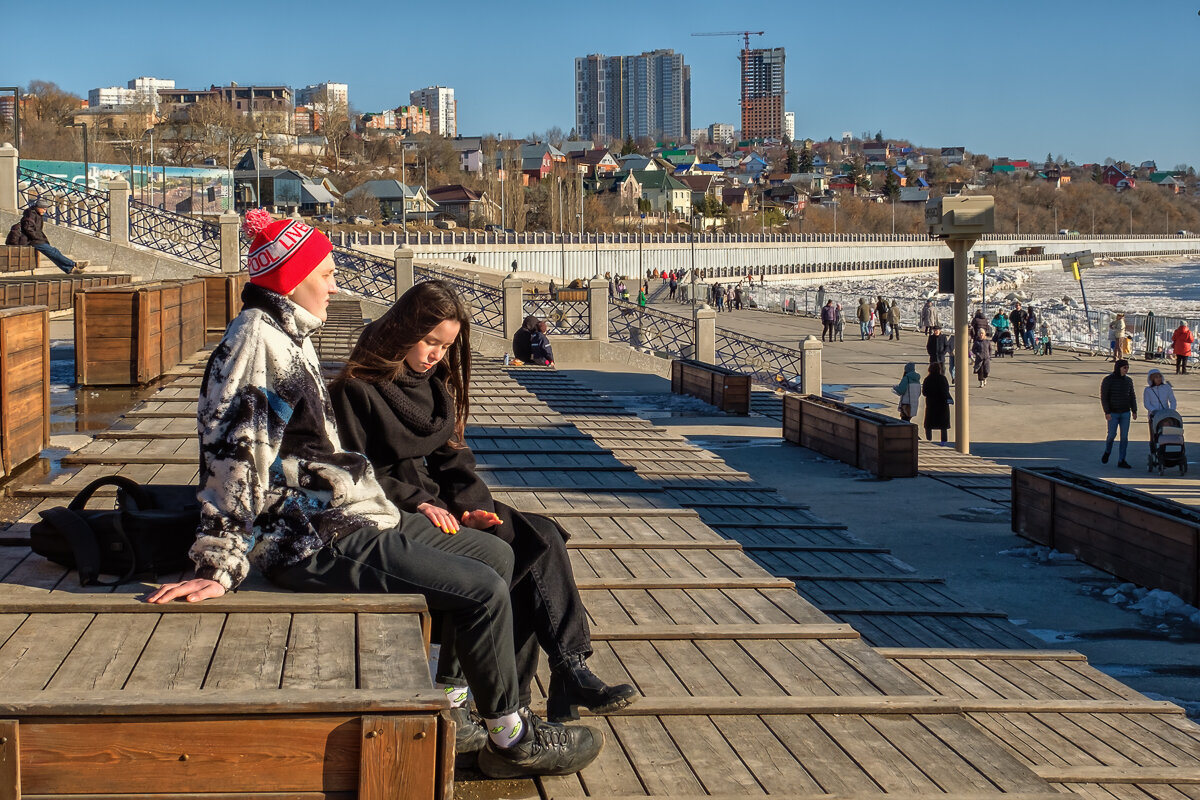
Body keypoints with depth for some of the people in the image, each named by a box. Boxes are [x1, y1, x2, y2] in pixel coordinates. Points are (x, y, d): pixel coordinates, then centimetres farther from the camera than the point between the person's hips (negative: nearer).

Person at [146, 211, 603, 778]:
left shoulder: (288, 336, 17)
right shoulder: (256, 339, -16)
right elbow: (232, 456, -23)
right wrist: (218, 568, -27)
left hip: (346, 516, 11)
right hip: (317, 544, -11)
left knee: (495, 555, 12)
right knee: (482, 590, -14)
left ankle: (444, 696, 20)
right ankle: (512, 740, 0)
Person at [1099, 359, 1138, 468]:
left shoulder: (1128, 380, 6)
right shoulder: (1108, 380, -9)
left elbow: (1132, 396, 11)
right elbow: (1104, 397, -10)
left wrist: (1134, 411, 3)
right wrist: (1107, 412, -17)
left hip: (1125, 413, 4)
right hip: (1113, 413, -4)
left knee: (1124, 436, 0)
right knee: (1112, 434, -4)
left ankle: (1121, 461, 4)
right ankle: (1107, 451, 27)